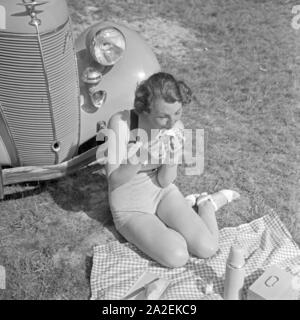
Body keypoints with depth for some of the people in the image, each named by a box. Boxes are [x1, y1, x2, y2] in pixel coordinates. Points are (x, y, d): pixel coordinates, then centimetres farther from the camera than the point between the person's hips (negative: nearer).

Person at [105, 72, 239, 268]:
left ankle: (207, 202, 18)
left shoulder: (176, 127, -13)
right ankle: (188, 204, 7)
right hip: (130, 208, -2)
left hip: (162, 193, 2)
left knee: (207, 249, -12)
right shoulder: (120, 122, -25)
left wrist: (171, 159, -30)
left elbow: (164, 182, -9)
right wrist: (143, 157, -39)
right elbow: (114, 180, -22)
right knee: (177, 257, -22)